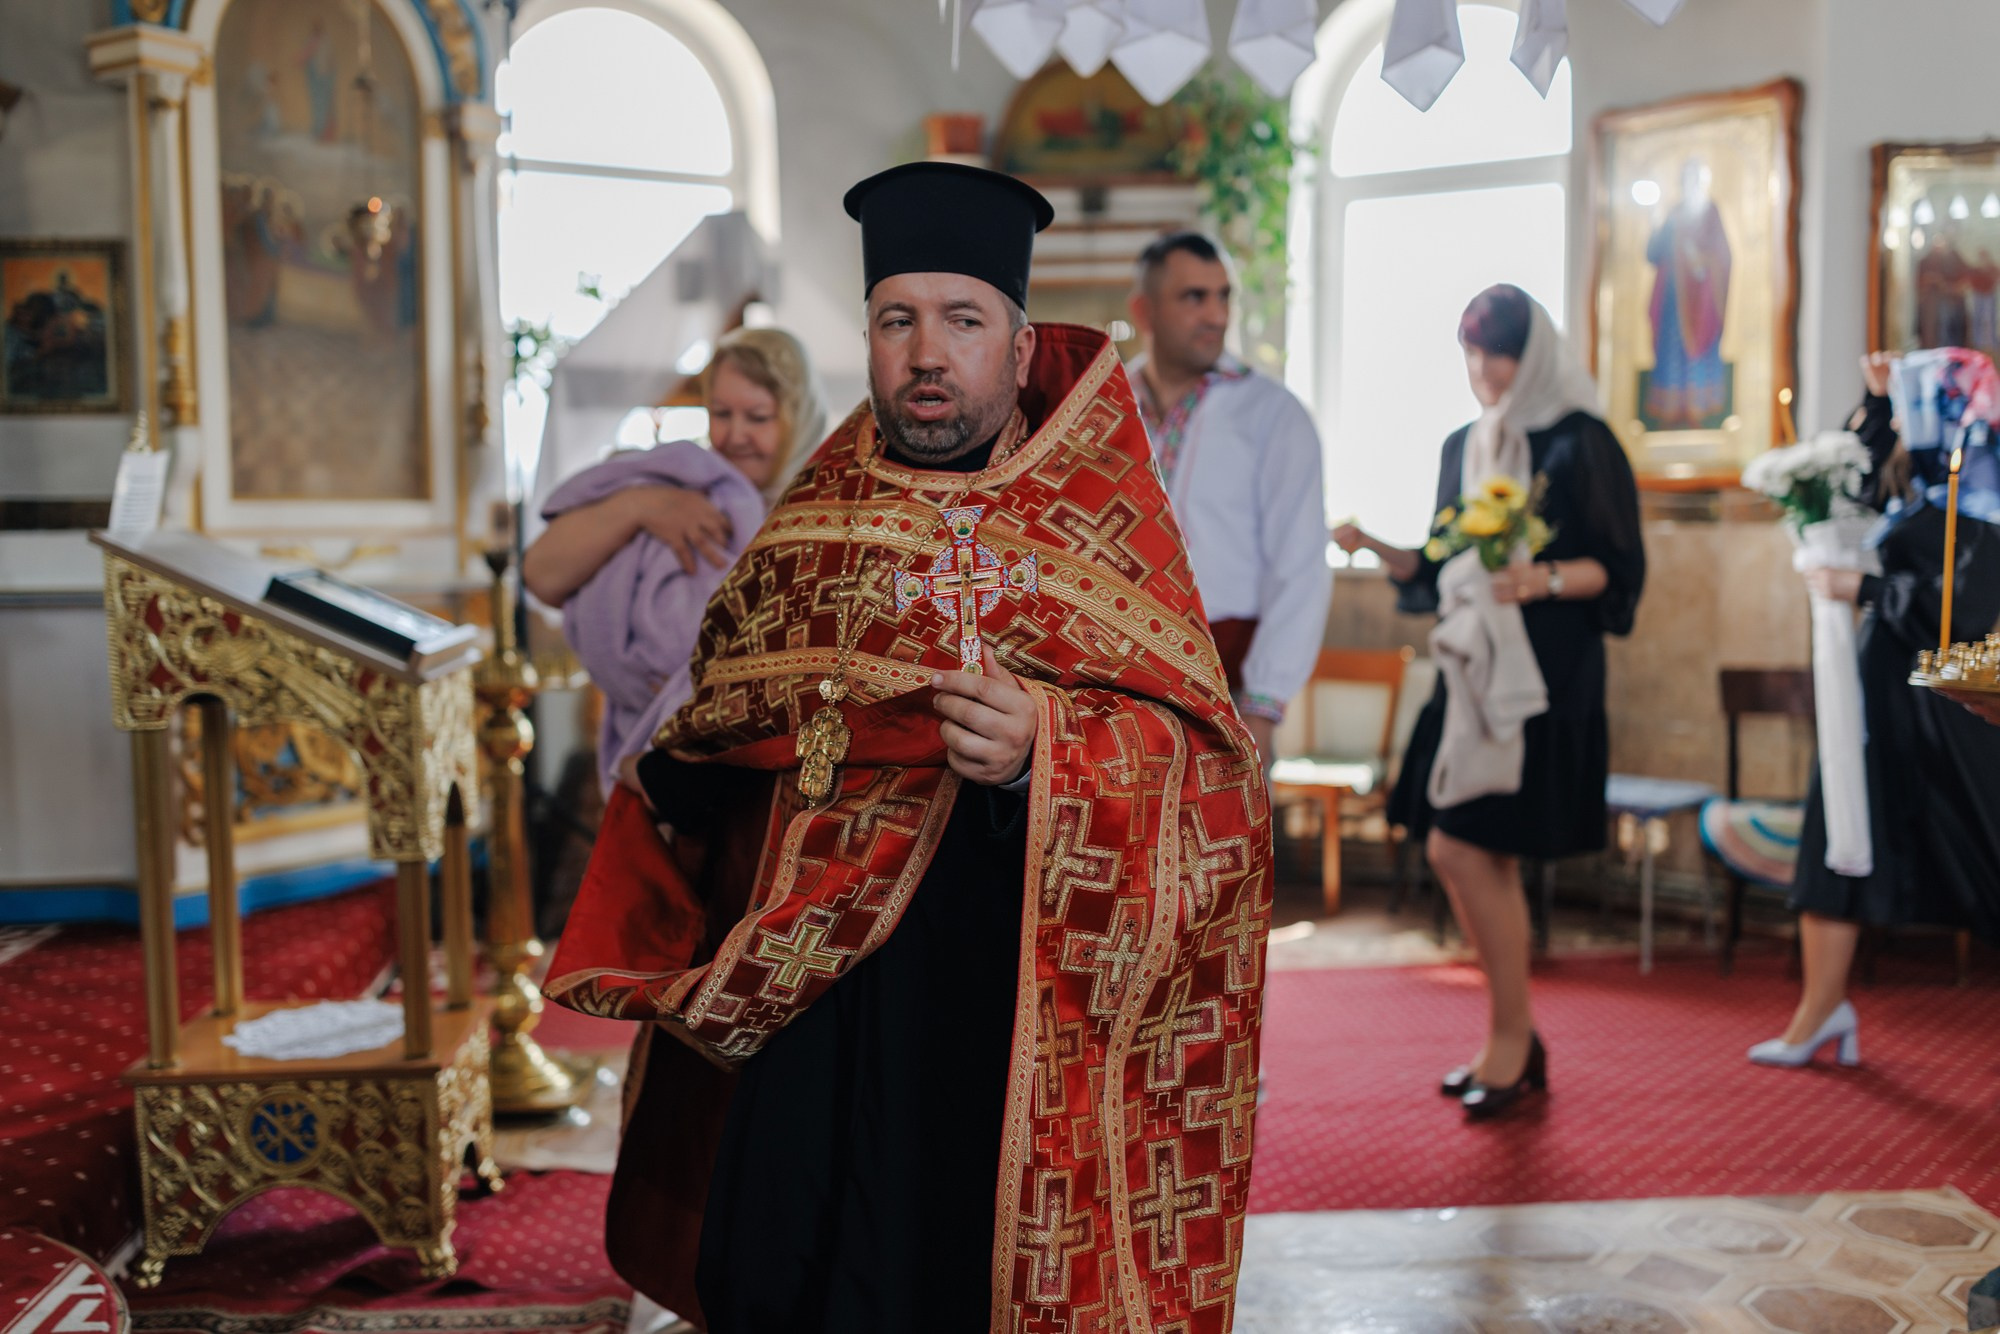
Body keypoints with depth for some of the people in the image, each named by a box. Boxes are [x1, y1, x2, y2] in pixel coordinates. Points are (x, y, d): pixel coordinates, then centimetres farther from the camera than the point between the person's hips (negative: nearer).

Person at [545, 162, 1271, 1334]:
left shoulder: (1103, 521, -3)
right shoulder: (811, 524, 10)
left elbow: (1200, 757, -12)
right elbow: (727, 733, 19)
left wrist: (1044, 752, -28)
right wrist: (680, 776, 0)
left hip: (1022, 1006, -3)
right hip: (814, 1004, 4)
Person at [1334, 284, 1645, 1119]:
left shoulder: (1580, 444, -5)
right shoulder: (1462, 448, 15)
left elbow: (1619, 566, -7)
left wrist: (1547, 579, -24)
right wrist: (1378, 546, 0)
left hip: (1546, 676, -7)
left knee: (1462, 849, -12)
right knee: (1484, 861, 7)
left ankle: (1512, 1038, 3)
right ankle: (1516, 1042, 19)